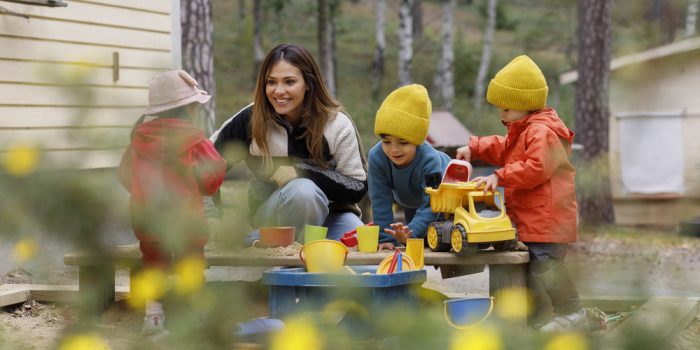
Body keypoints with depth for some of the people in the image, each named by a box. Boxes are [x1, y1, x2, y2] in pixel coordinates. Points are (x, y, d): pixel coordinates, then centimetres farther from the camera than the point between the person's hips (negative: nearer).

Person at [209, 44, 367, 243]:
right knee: (301, 189, -35)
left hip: (331, 212, 2)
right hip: (270, 216, -1)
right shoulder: (251, 120, -9)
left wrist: (302, 172, -23)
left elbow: (358, 187, -12)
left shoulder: (337, 125, -9)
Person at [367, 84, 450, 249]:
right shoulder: (376, 157, -37)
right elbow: (381, 201, -33)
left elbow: (430, 205, -48)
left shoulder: (429, 160, -46)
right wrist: (385, 238, -39)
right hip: (411, 202, 3)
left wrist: (411, 233, -63)